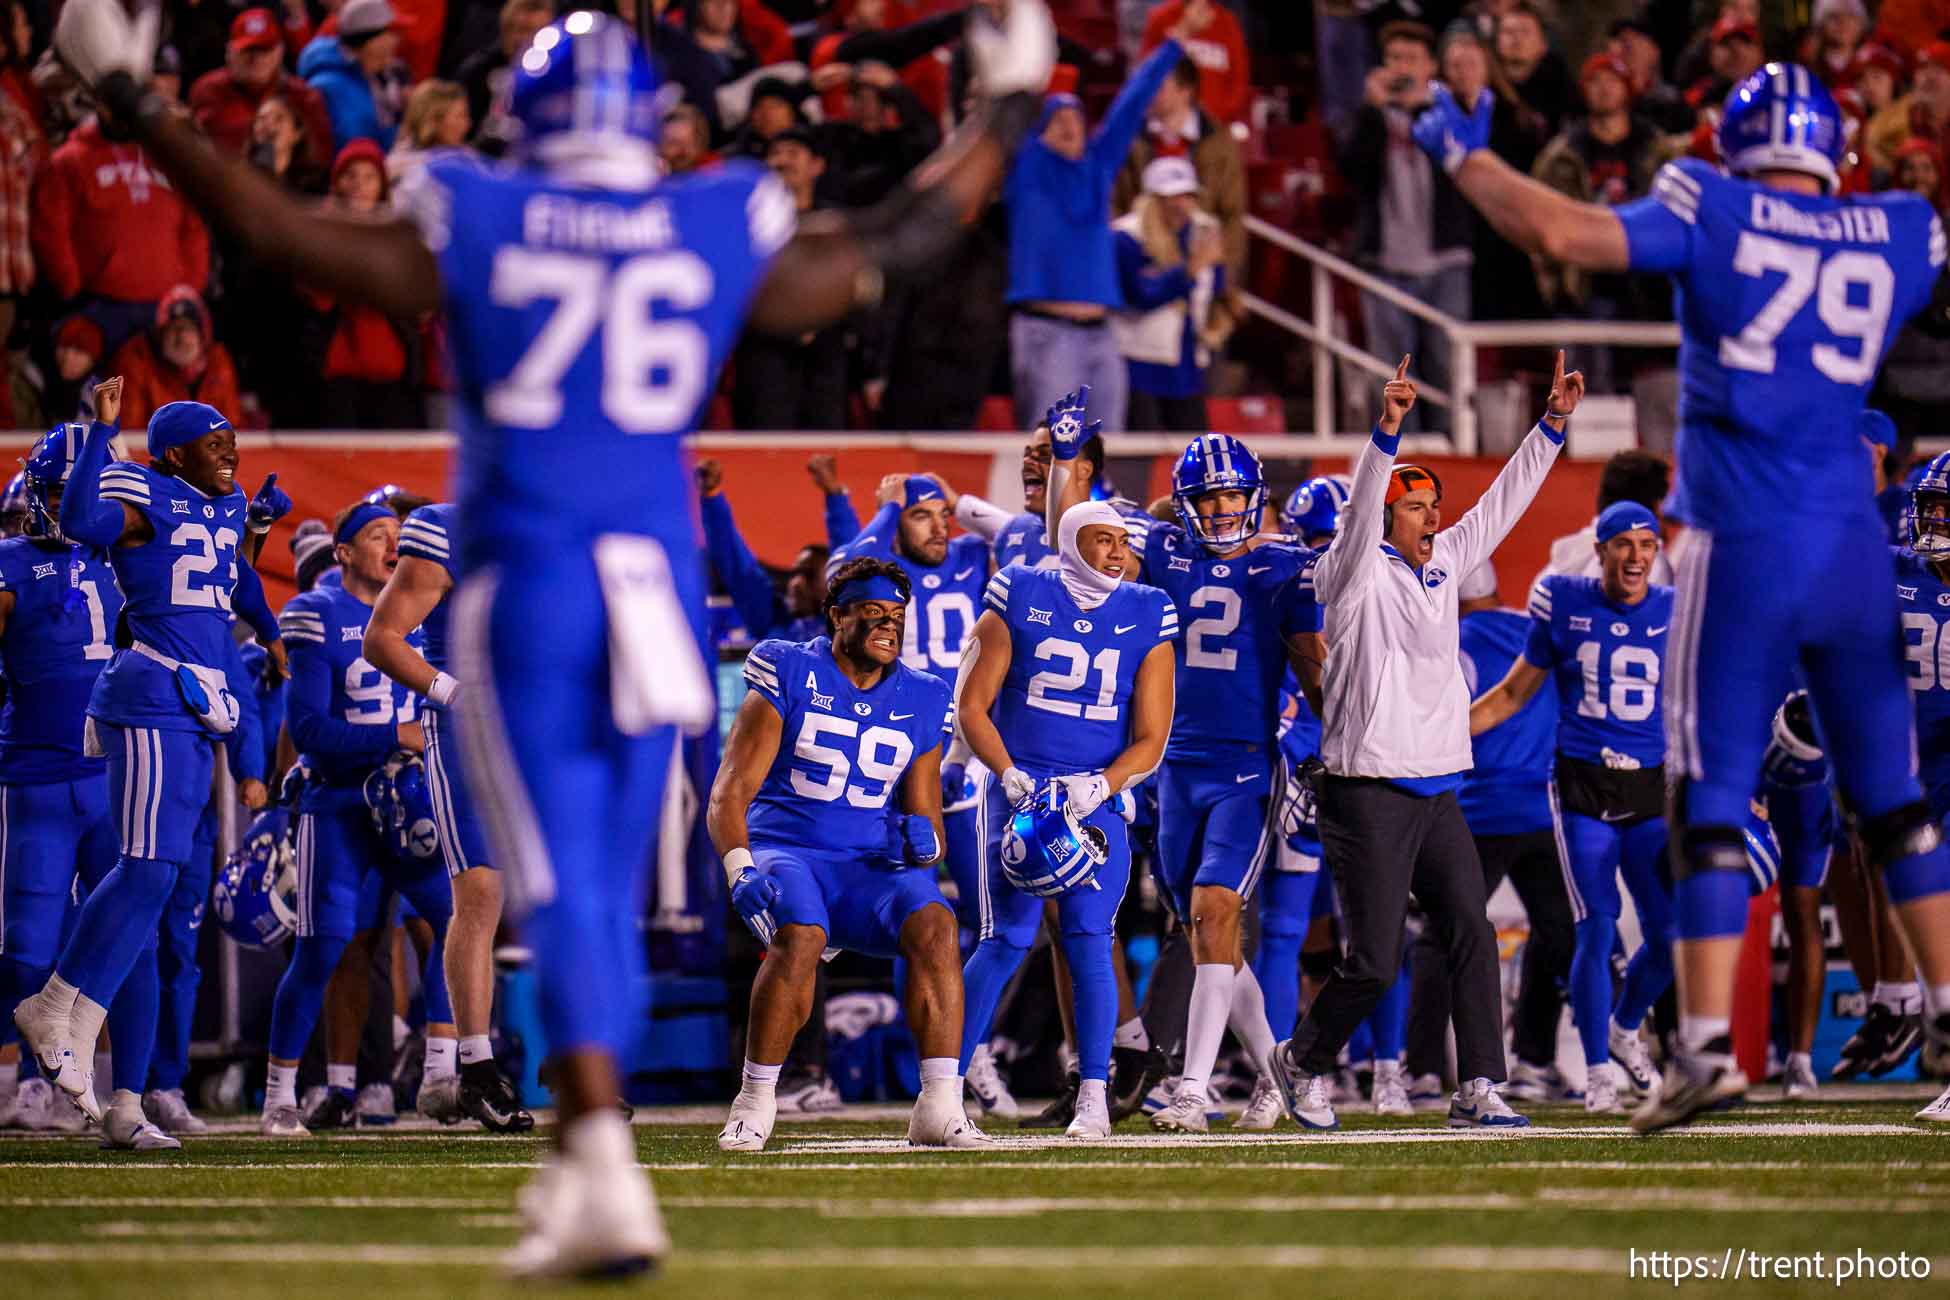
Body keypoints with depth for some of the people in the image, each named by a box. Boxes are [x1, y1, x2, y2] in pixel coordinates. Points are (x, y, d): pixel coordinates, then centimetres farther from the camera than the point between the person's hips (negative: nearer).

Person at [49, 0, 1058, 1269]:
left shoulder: (475, 228, -3)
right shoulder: (725, 236, 2)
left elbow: (278, 227, 3)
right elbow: (907, 239, 14)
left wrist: (136, 104, 14)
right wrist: (1005, 113, 30)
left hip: (523, 582, -2)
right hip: (658, 581, 3)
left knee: (562, 886, -7)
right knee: (613, 886, 14)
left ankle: (606, 1172, -21)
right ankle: (576, 1169, 17)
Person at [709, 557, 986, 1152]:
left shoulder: (918, 702, 11)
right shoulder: (790, 676, -2)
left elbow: (925, 815, 16)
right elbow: (730, 793, -7)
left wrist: (924, 838, -9)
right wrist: (739, 869, -24)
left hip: (872, 864, 4)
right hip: (784, 851, -3)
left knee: (934, 927, -27)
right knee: (799, 937, -35)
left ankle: (939, 1106, -27)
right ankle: (755, 1103, -20)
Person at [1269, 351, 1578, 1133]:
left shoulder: (1442, 565, 13)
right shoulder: (1359, 575, -7)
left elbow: (1502, 505, 16)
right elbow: (1360, 513, -25)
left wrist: (1554, 422, 9)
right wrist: (1388, 432, -39)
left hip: (1438, 793, 7)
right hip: (1370, 796, -7)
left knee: (1472, 936, -2)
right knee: (1374, 963, -5)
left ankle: (1477, 1089, 0)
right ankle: (1304, 1061, 18)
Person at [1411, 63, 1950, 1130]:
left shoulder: (1713, 215, -4)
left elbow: (1564, 233, -13)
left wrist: (1463, 158, 1)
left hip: (1743, 552, -3)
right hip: (1855, 549, 3)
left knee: (1712, 802, 0)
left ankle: (1707, 1042, -8)